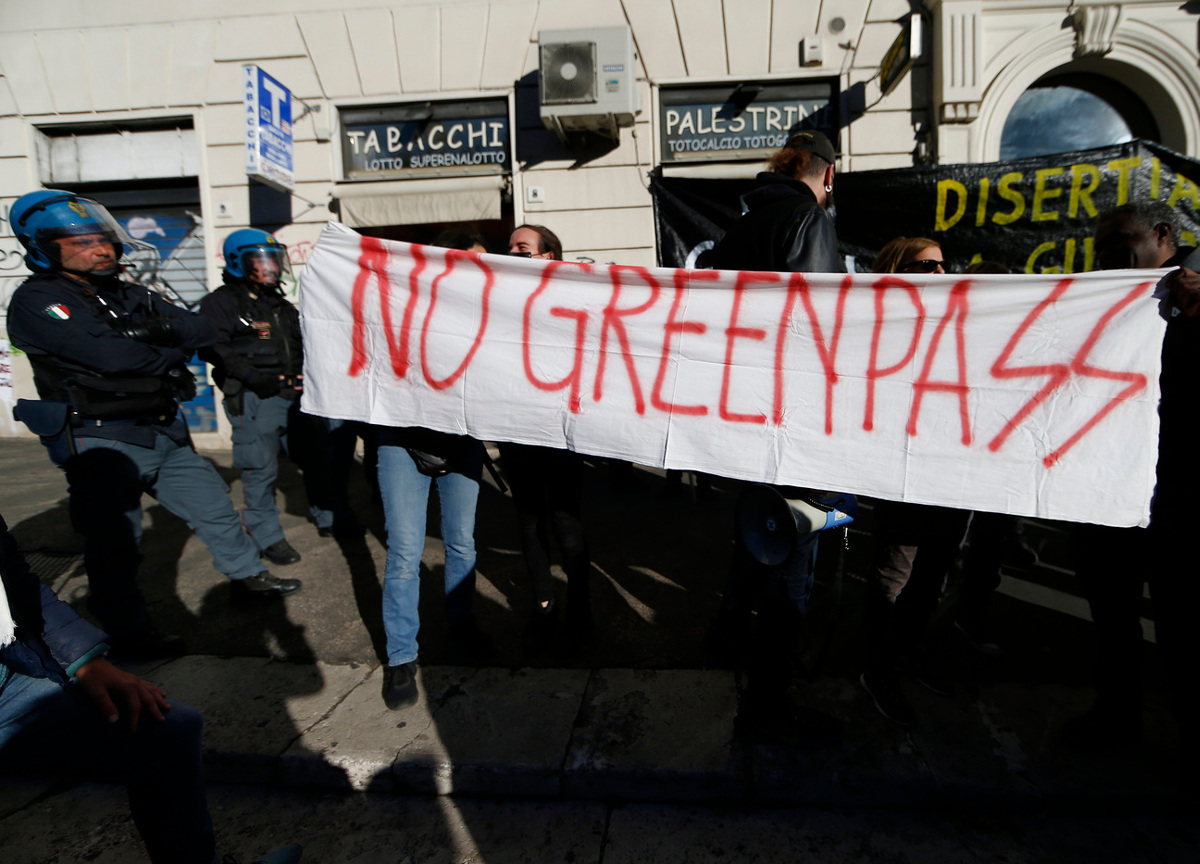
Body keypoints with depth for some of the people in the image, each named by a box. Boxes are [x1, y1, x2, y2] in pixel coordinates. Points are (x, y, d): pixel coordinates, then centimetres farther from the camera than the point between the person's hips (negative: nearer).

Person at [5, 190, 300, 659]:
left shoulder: (133, 297, 11)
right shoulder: (36, 302, -11)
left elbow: (203, 331, 2)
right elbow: (111, 355, -25)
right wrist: (172, 354, -7)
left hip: (165, 432, 7)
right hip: (102, 444, -7)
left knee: (212, 503, 17)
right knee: (115, 543, 4)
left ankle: (248, 575, 35)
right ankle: (128, 631, 21)